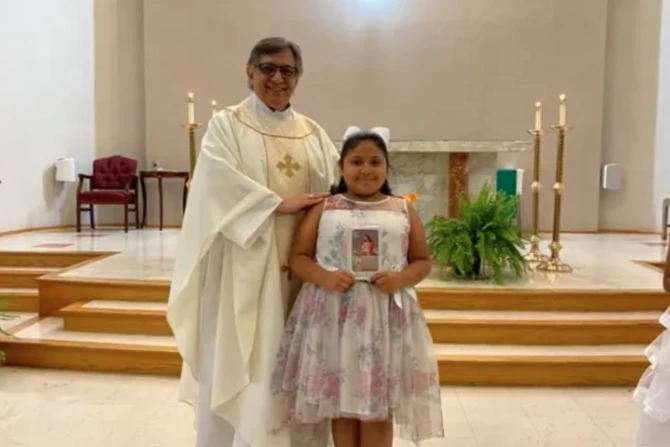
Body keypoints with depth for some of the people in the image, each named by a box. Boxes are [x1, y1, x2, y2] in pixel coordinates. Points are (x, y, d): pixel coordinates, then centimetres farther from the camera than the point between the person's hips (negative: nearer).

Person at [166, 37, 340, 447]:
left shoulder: (314, 133, 15)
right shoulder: (226, 124, 2)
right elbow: (222, 182, -14)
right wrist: (281, 203, -18)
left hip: (299, 267, 4)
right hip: (245, 264, -3)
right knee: (240, 361, 2)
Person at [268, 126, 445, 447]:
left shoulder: (403, 211, 7)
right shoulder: (323, 208, 5)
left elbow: (422, 261, 10)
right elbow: (298, 257, 3)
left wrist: (401, 279, -11)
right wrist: (325, 277, -16)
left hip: (387, 316, 1)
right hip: (332, 314, 0)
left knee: (379, 408, 8)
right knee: (340, 403, 9)